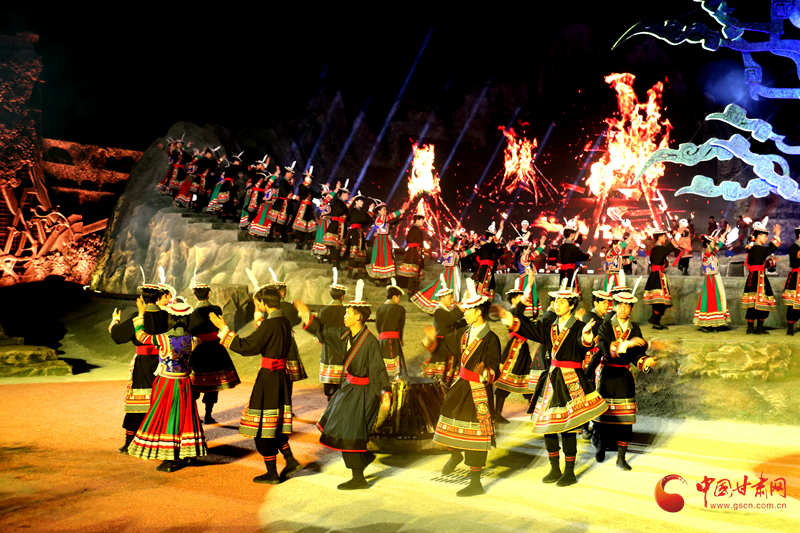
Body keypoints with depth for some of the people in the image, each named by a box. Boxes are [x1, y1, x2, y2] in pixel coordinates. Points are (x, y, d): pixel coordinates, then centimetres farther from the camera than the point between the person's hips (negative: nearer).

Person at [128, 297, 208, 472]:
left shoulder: (163, 339, -19)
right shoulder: (190, 339, -7)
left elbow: (140, 336, -5)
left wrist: (141, 314, 7)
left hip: (166, 384, -4)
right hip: (184, 383, 4)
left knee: (165, 418, 5)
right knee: (183, 417, 15)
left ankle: (169, 461, 7)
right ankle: (183, 456, 24)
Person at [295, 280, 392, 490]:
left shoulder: (370, 341, -23)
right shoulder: (346, 335, 1)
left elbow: (379, 369, -25)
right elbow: (323, 333, 12)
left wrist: (385, 394, -31)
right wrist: (306, 315, 6)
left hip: (362, 392, -9)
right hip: (350, 387, 9)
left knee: (350, 433, -3)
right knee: (342, 428, 22)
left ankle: (358, 479, 9)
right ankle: (365, 457, 42)